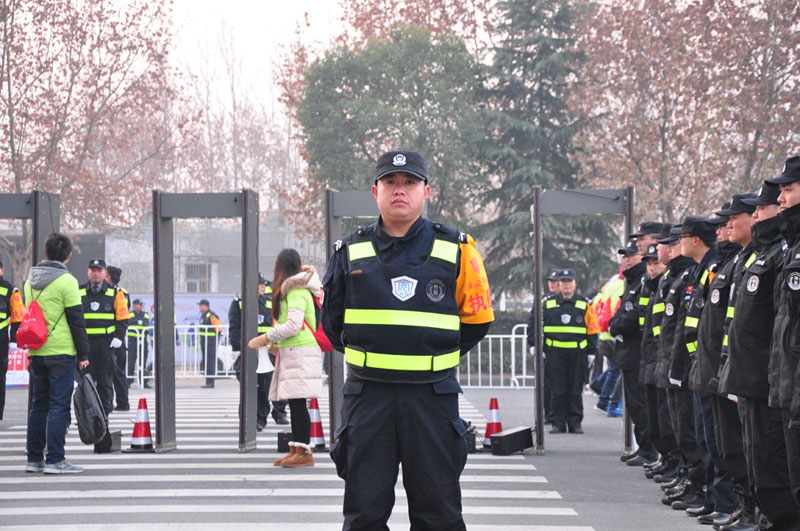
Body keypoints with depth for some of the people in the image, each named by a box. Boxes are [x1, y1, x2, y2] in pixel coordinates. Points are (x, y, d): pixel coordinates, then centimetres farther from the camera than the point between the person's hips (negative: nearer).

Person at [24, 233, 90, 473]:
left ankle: (34, 458, 15)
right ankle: (54, 460, -6)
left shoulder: (30, 281, 11)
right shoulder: (66, 281, -11)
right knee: (59, 405, -4)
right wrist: (83, 354, -6)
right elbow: (76, 320, -10)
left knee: (39, 404, 13)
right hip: (61, 352, -7)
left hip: (36, 352, 7)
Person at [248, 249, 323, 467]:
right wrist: (276, 340, 21)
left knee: (298, 402, -11)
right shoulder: (296, 288, 18)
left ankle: (304, 452, -13)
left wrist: (266, 338, -11)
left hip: (299, 351, -10)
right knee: (294, 403, 9)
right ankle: (296, 449, 11)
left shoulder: (295, 291, -11)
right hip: (291, 351, 10)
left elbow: (293, 325, -18)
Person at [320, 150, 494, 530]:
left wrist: (439, 357, 8)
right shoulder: (351, 252, 8)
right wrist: (364, 356, 13)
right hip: (367, 395, 1)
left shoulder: (455, 249, 3)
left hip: (433, 395, -1)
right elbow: (332, 318, 19)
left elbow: (477, 317, 10)